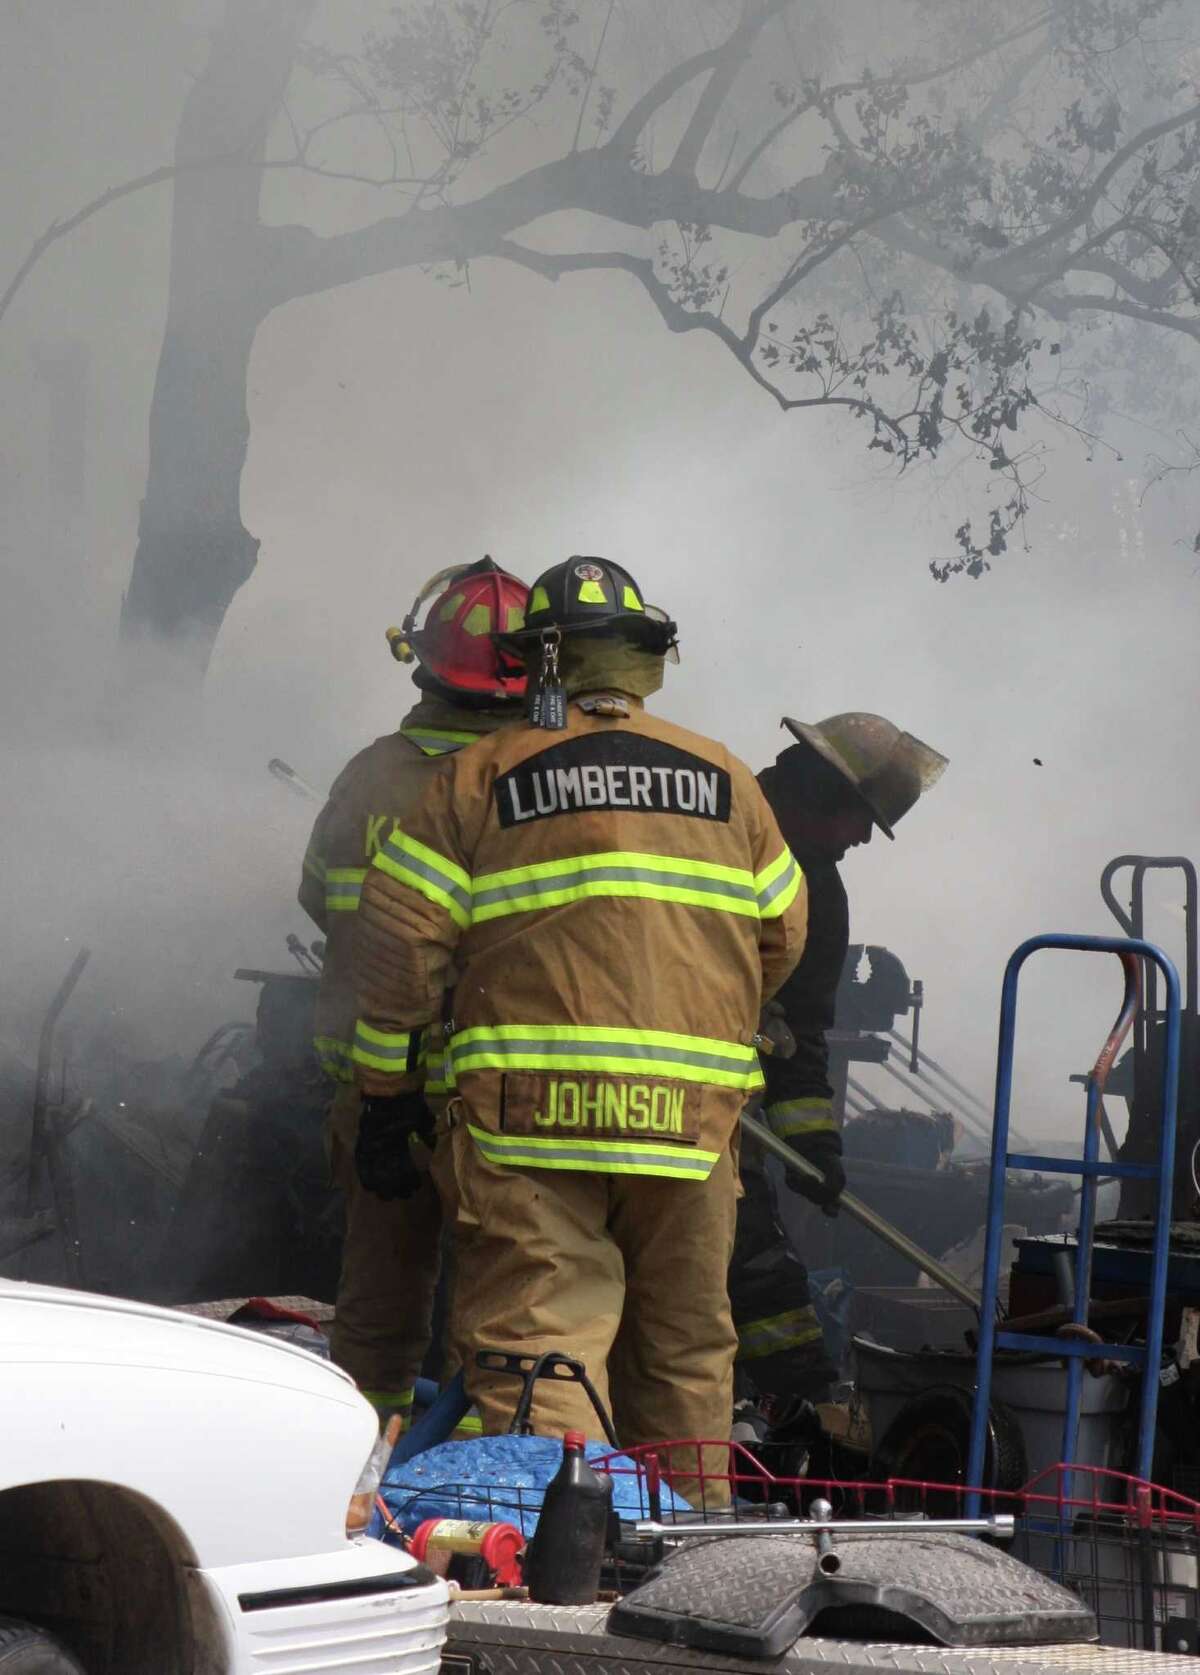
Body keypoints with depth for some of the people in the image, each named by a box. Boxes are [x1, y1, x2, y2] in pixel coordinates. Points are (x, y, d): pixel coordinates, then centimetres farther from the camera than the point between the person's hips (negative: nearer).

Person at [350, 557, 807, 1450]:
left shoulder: (483, 776, 2)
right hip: (693, 1111, 3)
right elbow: (781, 935, 16)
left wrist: (386, 1078, 8)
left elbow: (400, 934, -1)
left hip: (532, 1109, -3)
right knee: (686, 1342, 15)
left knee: (536, 1337, -6)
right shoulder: (725, 778, 11)